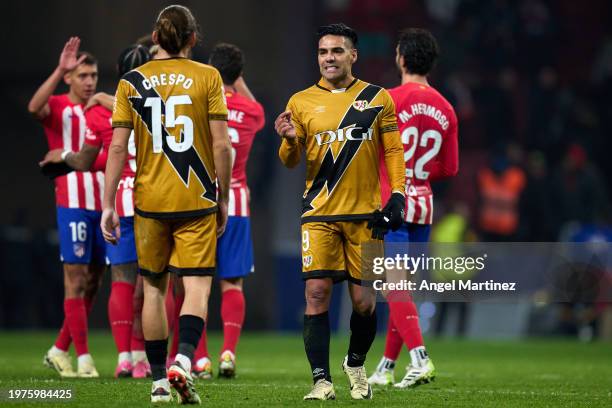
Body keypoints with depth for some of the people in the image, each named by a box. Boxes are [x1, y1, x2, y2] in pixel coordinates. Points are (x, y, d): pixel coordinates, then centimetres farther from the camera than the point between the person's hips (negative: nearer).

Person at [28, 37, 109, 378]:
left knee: (93, 281, 7)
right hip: (73, 203, -6)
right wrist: (59, 70, -29)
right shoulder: (58, 107, 0)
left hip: (105, 203, 6)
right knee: (76, 278, -7)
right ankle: (83, 358, -7)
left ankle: (60, 351, 16)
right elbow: (35, 107, -24)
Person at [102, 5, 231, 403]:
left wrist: (109, 204, 3)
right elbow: (221, 145, -5)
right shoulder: (208, 78, -2)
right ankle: (184, 361, -23)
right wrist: (223, 198, 5)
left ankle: (160, 381, 13)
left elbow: (118, 147, 0)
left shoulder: (131, 82, 3)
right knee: (197, 286, 0)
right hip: (197, 201, -2)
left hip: (149, 201, 2)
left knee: (154, 288, 13)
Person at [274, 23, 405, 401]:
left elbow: (393, 152, 7)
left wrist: (397, 195, -5)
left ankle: (356, 364, 28)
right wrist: (290, 141, -13)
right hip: (320, 213, 0)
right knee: (317, 292, -11)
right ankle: (322, 380, -7)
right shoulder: (302, 102, 6)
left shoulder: (378, 99, 5)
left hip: (365, 213, 0)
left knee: (364, 300, 2)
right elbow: (290, 163, 9)